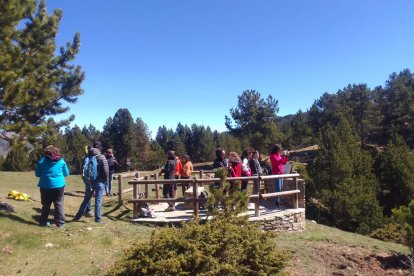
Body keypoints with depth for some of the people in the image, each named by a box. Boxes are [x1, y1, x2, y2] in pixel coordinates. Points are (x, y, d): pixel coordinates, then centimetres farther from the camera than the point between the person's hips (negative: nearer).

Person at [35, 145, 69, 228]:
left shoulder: (42, 161, 1)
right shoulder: (61, 161, 1)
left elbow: (37, 174, 9)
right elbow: (66, 173, 9)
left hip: (45, 186, 1)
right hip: (59, 186, -1)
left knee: (46, 205, 15)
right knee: (59, 204, 4)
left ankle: (43, 222, 23)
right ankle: (60, 223, 5)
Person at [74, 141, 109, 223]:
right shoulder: (101, 157, -12)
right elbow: (106, 170, -15)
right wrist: (106, 180, -1)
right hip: (99, 182, -5)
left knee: (86, 199, 16)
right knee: (98, 200, 2)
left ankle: (78, 216, 23)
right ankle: (98, 218, 6)